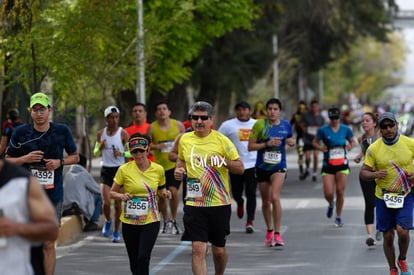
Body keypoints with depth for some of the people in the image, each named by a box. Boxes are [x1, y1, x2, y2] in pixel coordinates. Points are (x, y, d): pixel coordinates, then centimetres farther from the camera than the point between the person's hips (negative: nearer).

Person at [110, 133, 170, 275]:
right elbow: (112, 193, 3)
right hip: (130, 221, 1)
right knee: (134, 262, 8)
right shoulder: (124, 170, -5)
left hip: (151, 221, -1)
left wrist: (165, 194, -5)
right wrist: (121, 196, -18)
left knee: (143, 257, -18)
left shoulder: (158, 169, 0)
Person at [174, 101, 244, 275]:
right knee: (198, 249, -11)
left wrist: (224, 161, -20)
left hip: (220, 203, -1)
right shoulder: (184, 140, 4)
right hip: (194, 203, 1)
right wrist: (178, 171, 3)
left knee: (219, 250, 10)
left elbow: (240, 168, -2)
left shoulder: (221, 140, -5)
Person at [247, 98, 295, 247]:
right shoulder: (260, 124, -7)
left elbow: (291, 139, 21)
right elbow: (250, 146, -7)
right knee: (266, 201, 11)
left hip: (278, 167, -1)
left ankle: (277, 234, -14)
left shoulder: (286, 125, 1)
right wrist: (267, 144, -19)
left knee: (275, 197, -20)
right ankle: (269, 231, 32)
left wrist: (292, 142, -3)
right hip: (262, 166, 1)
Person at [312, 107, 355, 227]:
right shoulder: (323, 130, -3)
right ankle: (331, 205, 29)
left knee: (340, 192, -3)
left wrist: (350, 146, -9)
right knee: (328, 193, -8)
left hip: (342, 164, 1)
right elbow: (315, 142, 6)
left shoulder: (346, 129, 1)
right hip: (328, 165, -1)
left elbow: (352, 141, 14)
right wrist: (320, 148, -15)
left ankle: (338, 217, 13)